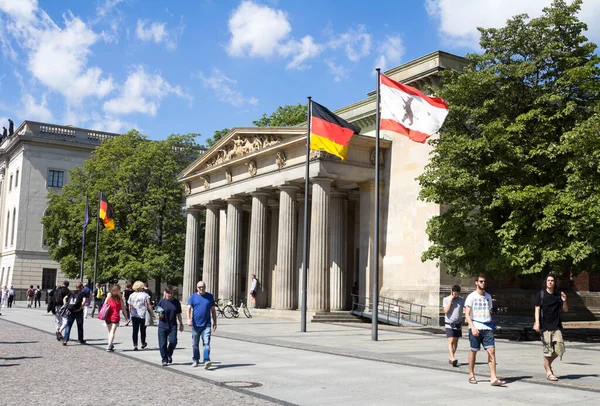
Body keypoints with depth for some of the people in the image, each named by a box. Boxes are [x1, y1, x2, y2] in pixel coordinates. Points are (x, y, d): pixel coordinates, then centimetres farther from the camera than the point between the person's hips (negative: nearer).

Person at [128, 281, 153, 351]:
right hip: (143, 315, -2)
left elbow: (130, 307, 7)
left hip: (134, 315, 2)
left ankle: (135, 345, -4)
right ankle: (143, 343, 26)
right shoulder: (145, 295, -3)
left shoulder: (131, 295, 5)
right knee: (142, 329, 13)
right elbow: (149, 305, -7)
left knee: (135, 330, 2)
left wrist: (130, 314, 17)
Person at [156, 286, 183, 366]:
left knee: (173, 341, -10)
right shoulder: (161, 302, -1)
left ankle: (169, 355, 18)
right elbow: (158, 314, 4)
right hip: (162, 326, -1)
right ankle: (164, 360, 16)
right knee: (163, 344, 1)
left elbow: (178, 314, 14)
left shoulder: (176, 302, 5)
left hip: (173, 326, 1)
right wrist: (160, 315, -18)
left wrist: (181, 324, 14)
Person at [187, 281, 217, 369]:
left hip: (206, 325, -1)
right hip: (196, 324, 1)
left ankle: (206, 361, -20)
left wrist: (215, 322, 10)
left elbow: (213, 310, 13)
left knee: (206, 343, -13)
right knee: (195, 344, 11)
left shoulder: (210, 296, 8)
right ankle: (195, 360, 26)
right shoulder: (193, 297, 5)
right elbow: (189, 308, -5)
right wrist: (189, 319, -21)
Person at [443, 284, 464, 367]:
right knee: (451, 341, -14)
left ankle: (451, 358, 22)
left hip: (458, 324, 3)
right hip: (449, 324, -3)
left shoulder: (461, 300, 2)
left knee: (455, 342, 9)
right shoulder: (446, 299, -3)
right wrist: (450, 301, -15)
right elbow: (446, 311, -12)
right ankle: (453, 358, -24)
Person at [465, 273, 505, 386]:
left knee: (491, 350, -8)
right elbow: (467, 314, -8)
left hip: (487, 328, 4)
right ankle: (471, 375, 21)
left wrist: (491, 324, 16)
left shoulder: (488, 296, 15)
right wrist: (473, 327, -19)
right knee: (473, 351, 5)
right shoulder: (471, 296, -1)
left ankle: (493, 378, -11)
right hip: (475, 328, -4)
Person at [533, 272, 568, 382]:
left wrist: (564, 301, -7)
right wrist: (537, 323, -15)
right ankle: (548, 372, 7)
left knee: (559, 348, -1)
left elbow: (566, 310, 13)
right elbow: (537, 309, -4)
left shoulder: (558, 295, 10)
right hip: (545, 327, -4)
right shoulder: (541, 294, 0)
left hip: (556, 326, 4)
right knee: (548, 349, -4)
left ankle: (548, 363, 24)